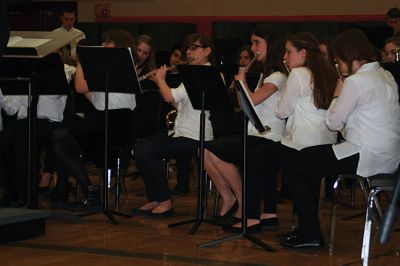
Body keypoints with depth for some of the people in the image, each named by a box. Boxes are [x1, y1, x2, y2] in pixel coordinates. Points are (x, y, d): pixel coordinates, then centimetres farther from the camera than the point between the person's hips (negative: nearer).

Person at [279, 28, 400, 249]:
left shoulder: (356, 82, -17)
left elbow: (333, 123, -11)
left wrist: (337, 95, 4)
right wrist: (342, 96, 12)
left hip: (366, 157, -10)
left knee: (291, 166, 1)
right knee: (310, 159, 25)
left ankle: (310, 234, 3)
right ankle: (307, 228, 27)